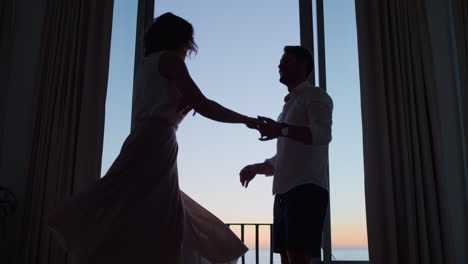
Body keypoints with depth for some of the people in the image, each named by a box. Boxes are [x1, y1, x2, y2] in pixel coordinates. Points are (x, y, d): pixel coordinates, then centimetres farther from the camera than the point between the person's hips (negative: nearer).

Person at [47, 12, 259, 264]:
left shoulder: (147, 65, 26)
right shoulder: (169, 59, 1)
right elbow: (203, 105, -9)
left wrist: (183, 106, 17)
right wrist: (247, 120, 1)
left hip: (145, 145, 9)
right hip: (155, 146, -9)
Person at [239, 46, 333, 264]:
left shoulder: (315, 96, 6)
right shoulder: (289, 105, 29)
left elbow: (323, 134, -15)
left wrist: (282, 130, -29)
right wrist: (256, 168, 21)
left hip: (306, 189, -8)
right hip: (284, 192, 8)